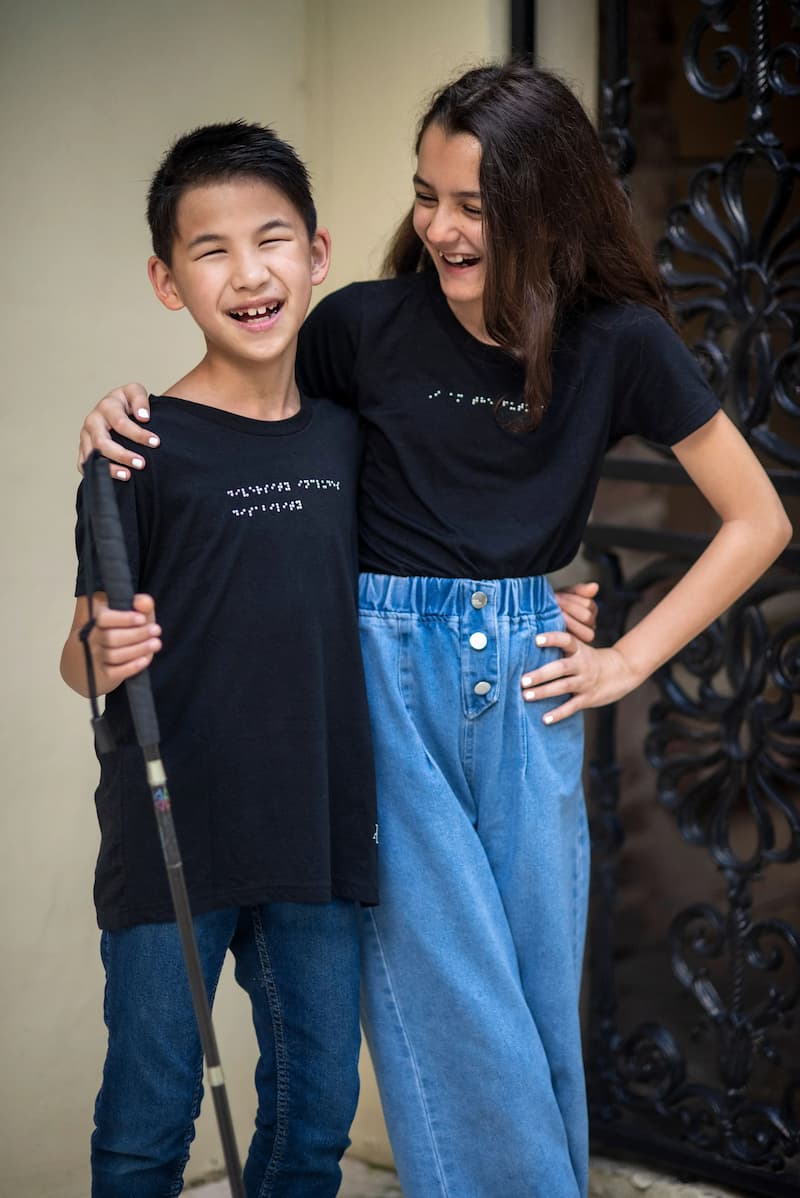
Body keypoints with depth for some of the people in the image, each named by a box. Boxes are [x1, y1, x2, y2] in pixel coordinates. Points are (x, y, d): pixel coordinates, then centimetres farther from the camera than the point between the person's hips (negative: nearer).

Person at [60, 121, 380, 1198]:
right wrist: (103, 655, -27)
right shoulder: (148, 446, -8)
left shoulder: (348, 431, 7)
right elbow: (84, 652, -5)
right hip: (171, 837, -4)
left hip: (318, 831, 5)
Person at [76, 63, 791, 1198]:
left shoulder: (619, 343, -3)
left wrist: (632, 658, 1)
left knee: (541, 997, 8)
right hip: (385, 671, -1)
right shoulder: (366, 325, -4)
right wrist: (130, 411, -7)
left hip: (526, 679, 1)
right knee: (449, 998, -1)